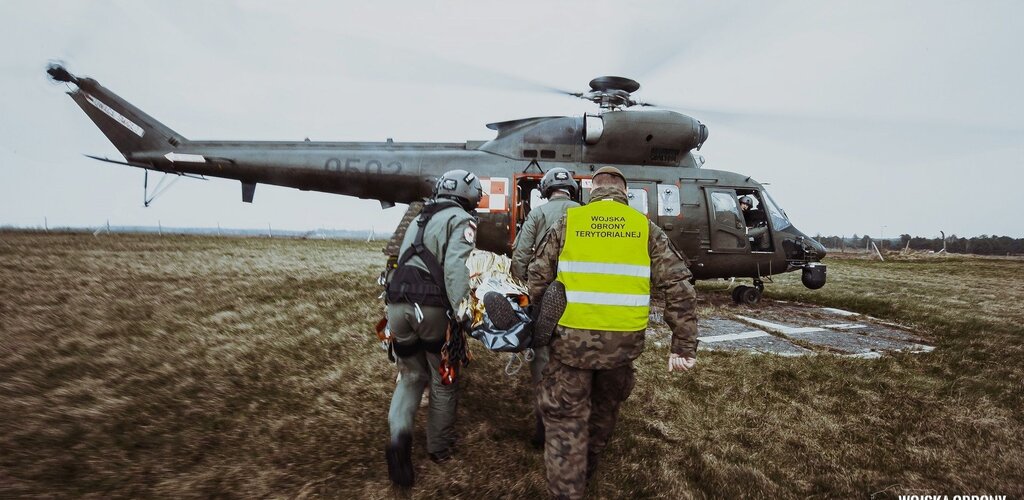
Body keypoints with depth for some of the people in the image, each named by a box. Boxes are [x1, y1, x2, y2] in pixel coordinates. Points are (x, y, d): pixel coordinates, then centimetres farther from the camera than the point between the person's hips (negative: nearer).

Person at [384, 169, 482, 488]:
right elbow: (456, 267, -17)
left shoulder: (420, 218, 23)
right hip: (432, 308, -6)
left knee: (411, 376, 20)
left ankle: (399, 436, -3)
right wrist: (463, 313, -22)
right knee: (444, 380, 14)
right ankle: (440, 449, 29)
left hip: (397, 304, 6)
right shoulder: (461, 220, -1)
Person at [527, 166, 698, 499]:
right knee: (606, 405, 26)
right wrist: (684, 345, 0)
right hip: (624, 340, 3)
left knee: (566, 418, 9)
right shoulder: (645, 228, 4)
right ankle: (587, 468, 47)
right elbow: (678, 287, -2)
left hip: (572, 337, -2)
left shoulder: (568, 223, 1)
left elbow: (538, 278, 2)